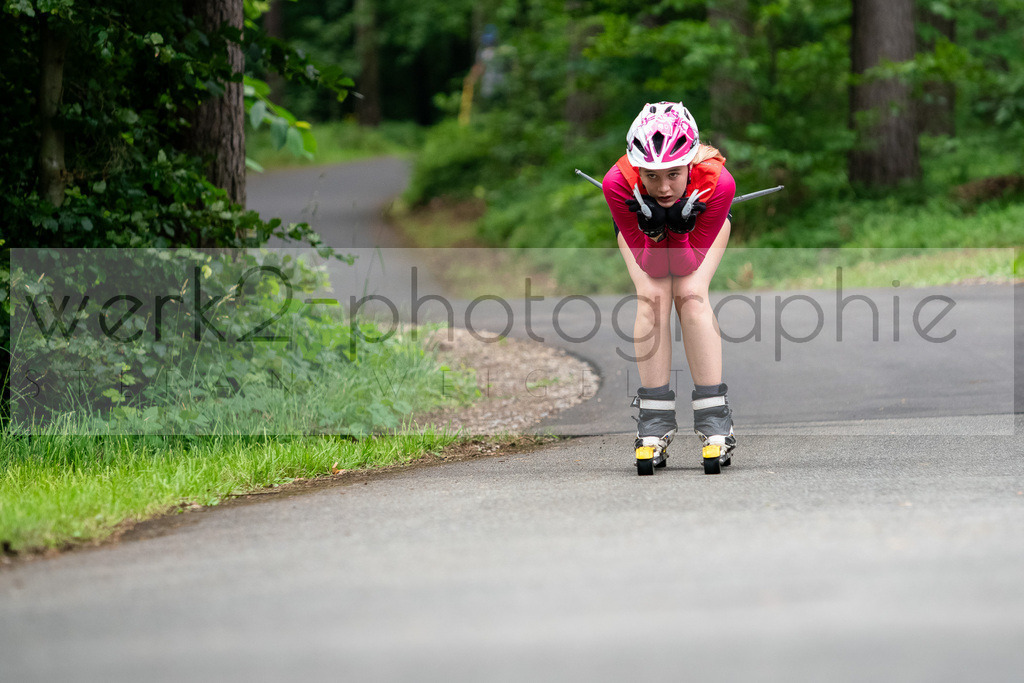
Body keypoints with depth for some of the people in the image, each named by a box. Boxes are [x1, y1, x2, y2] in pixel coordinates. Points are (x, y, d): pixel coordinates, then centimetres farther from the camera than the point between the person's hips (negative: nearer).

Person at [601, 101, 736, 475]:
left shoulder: (716, 182, -40)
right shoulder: (618, 183, -39)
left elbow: (690, 260, -27)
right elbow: (647, 261, -27)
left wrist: (678, 229, -45)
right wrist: (654, 232, -46)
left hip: (699, 221, 0)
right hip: (640, 220, 0)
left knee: (691, 295, -21)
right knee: (652, 298, -21)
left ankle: (715, 425, -16)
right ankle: (654, 426, -13)